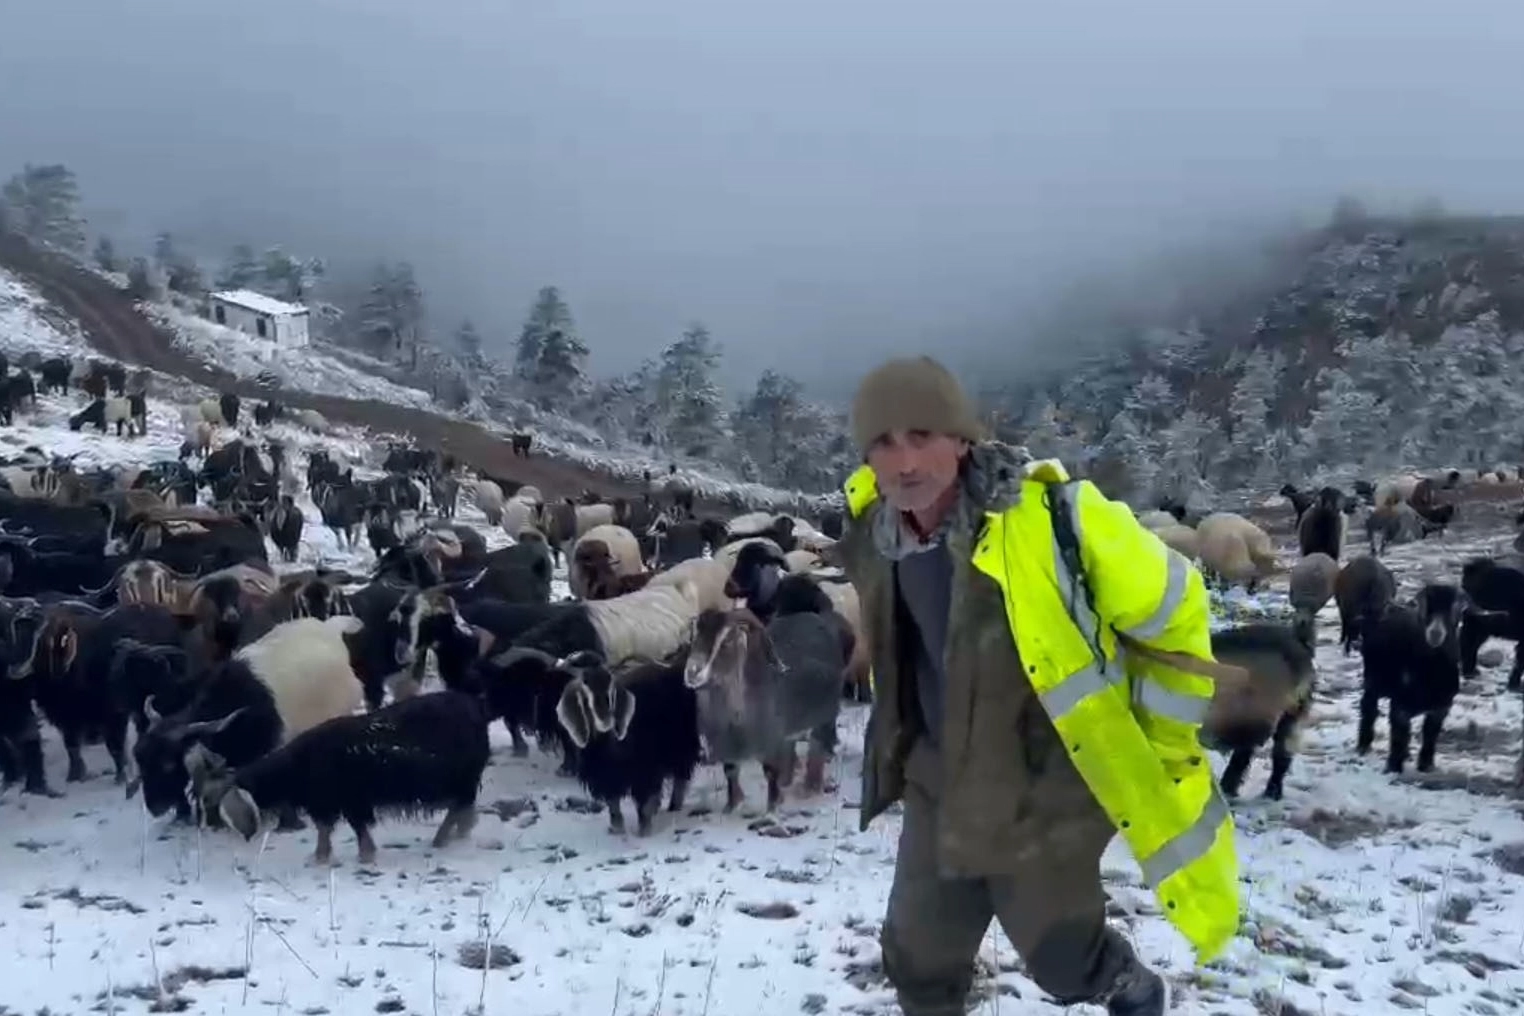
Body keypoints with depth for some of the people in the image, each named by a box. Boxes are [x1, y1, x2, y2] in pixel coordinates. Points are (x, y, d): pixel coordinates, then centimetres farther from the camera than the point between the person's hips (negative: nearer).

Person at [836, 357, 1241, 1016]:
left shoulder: (1049, 517, -28)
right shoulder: (871, 534, -9)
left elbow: (1172, 609, -14)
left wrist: (1160, 741, -7)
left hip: (1048, 783, -5)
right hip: (940, 780, 5)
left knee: (1062, 959, 8)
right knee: (916, 960, 12)